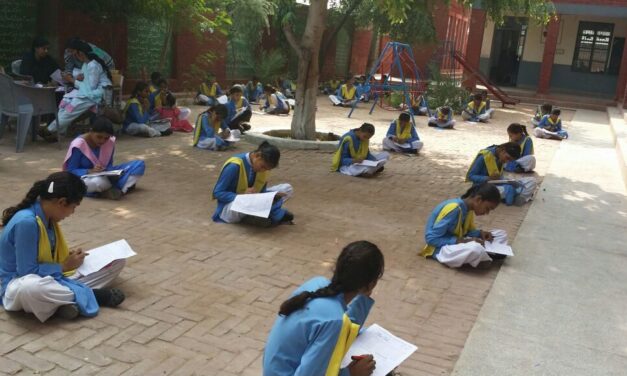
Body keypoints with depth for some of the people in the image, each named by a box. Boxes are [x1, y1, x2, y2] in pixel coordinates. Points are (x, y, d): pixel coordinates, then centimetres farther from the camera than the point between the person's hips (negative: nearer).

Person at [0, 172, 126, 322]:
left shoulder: (48, 217, 0)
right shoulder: (26, 222, -25)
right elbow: (27, 272, -24)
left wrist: (69, 257, -1)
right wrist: (65, 267, -14)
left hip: (52, 275, 8)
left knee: (116, 262, -2)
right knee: (30, 287, -47)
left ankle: (67, 296, -18)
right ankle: (92, 295, -25)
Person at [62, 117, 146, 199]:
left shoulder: (110, 142, -4)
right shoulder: (78, 145, -17)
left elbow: (109, 165, 5)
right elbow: (70, 171, -14)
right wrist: (90, 171, -32)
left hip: (104, 176, 5)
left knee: (139, 165, -12)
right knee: (98, 182, -44)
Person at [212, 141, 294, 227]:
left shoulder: (263, 166, -4)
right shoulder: (235, 166, -22)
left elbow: (261, 191, 1)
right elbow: (217, 193, -18)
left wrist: (275, 196, -21)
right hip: (231, 205, -7)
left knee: (287, 189, -3)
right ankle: (277, 215, -20)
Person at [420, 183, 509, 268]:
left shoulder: (468, 208, 1)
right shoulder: (453, 209, -24)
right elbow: (431, 238, -24)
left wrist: (480, 233, -7)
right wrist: (463, 241, -26)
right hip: (441, 248, -9)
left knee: (502, 234, 6)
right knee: (475, 249, -39)